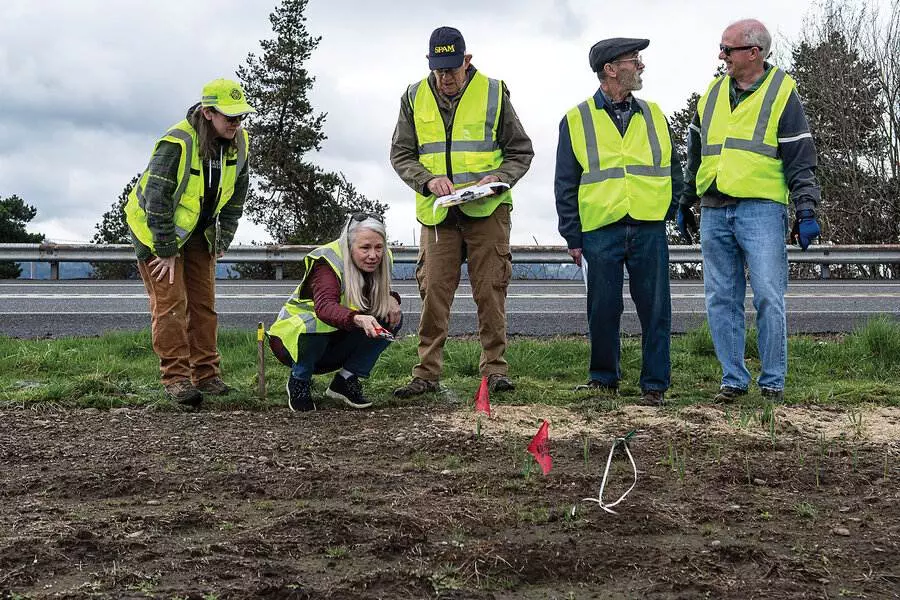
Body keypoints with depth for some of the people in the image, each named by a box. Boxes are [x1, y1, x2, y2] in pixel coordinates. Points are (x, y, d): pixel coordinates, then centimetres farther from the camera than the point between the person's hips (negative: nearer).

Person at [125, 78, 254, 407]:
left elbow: (235, 199, 4)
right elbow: (157, 201, -28)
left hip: (198, 232, 7)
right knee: (171, 303, -10)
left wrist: (221, 243, 2)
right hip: (157, 230, -6)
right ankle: (176, 377, -5)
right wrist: (167, 251, -23)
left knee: (203, 302, 6)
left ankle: (206, 374, 13)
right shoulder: (176, 144, -29)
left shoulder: (239, 144, -8)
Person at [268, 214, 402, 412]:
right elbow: (325, 306, -44)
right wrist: (358, 319, -65)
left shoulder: (381, 261, -7)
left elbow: (382, 294, 9)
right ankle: (298, 381, -10)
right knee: (315, 324, -39)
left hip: (337, 346, 6)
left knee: (393, 318, -13)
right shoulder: (327, 263, -27)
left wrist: (391, 299, -17)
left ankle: (346, 380, -6)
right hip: (295, 339, -6)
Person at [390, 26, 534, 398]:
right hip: (437, 212, 1)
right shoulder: (415, 98, 7)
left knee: (490, 290, -1)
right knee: (433, 291, -1)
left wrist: (499, 178, -12)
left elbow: (521, 151, 7)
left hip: (487, 210, -1)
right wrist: (428, 180, -10)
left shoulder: (494, 93, 2)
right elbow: (400, 155, 9)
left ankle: (495, 369, 8)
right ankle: (427, 373, 5)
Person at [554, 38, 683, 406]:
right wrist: (572, 238, 0)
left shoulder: (652, 115, 13)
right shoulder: (577, 120, 5)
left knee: (655, 309, 1)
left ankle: (655, 384, 10)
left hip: (649, 230, 2)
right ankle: (604, 379, 21)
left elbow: (673, 169, 19)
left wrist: (671, 210, 5)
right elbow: (565, 185, 5)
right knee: (603, 310, 5)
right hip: (600, 231, -2)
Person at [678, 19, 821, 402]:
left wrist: (806, 211, -9)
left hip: (761, 210, -5)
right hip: (714, 214, 5)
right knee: (721, 301, 5)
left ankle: (773, 382, 5)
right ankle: (733, 379, 14)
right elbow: (695, 156, 24)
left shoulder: (782, 93, 1)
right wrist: (685, 205, 24)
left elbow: (800, 159, -2)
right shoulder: (712, 94, 15)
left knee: (768, 298, -7)